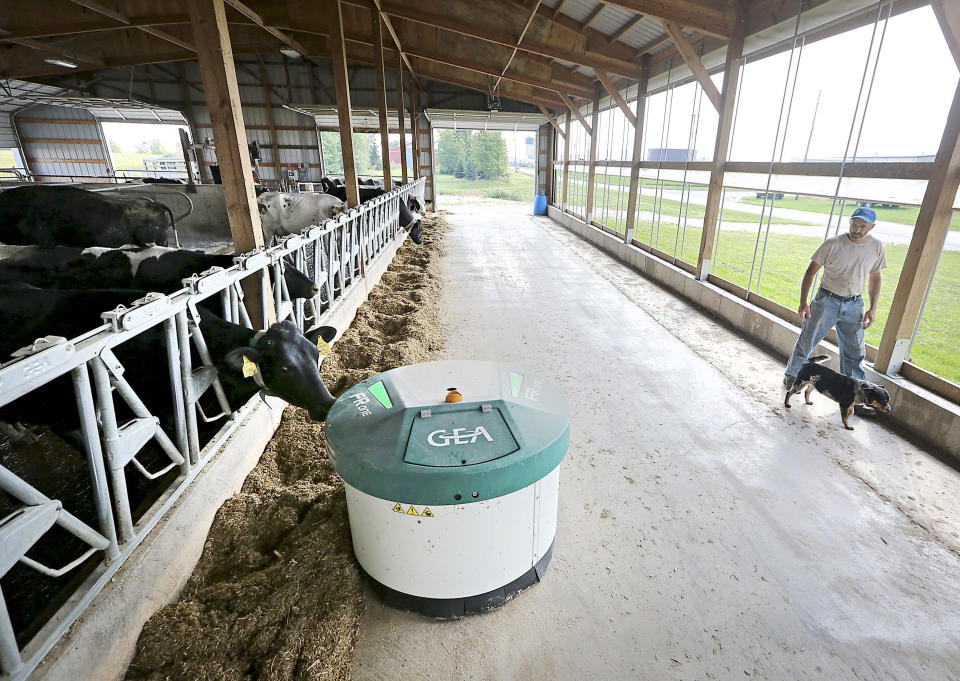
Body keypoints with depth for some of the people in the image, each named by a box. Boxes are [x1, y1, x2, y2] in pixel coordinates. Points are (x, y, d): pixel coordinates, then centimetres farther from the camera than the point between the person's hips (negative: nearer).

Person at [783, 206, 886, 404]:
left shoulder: (876, 246, 2)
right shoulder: (833, 244, -11)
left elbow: (875, 278, 11)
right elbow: (811, 271, -6)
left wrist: (873, 309, 5)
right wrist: (803, 302, -12)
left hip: (854, 305, 3)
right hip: (827, 301, -3)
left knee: (854, 351, 9)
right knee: (806, 342, 2)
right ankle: (791, 376, 21)